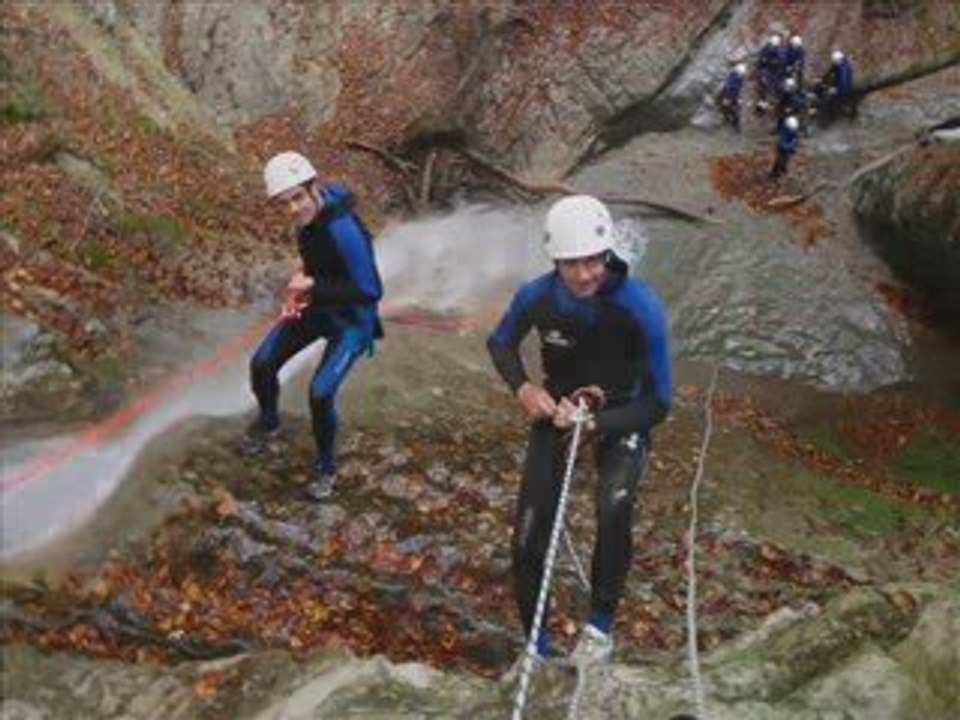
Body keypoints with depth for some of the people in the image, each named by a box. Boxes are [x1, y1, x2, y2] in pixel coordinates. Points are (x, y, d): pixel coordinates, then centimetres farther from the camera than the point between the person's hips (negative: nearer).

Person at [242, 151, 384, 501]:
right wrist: (300, 290, -4)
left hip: (352, 319, -7)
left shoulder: (344, 230, -35)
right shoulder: (308, 214, -10)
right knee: (262, 364, 4)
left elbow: (369, 292, -31)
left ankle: (326, 466, 10)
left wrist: (312, 285, -28)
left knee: (321, 392, -18)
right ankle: (268, 422, 36)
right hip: (316, 305, 7)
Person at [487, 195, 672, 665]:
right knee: (530, 528, -7)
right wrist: (522, 387, -17)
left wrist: (595, 424, -35)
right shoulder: (536, 297, -23)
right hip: (558, 405, 2)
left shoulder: (641, 308, -30)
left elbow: (658, 403, -22)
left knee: (614, 509, -28)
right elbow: (501, 343, 1)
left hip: (623, 413, -2)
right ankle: (535, 643, 13)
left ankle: (601, 624, -5)